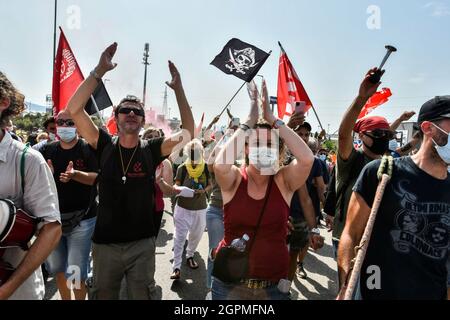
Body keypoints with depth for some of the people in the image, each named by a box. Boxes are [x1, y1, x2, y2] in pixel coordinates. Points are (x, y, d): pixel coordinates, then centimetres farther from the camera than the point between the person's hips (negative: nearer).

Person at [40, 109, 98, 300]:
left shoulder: (88, 149, -6)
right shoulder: (47, 150, 7)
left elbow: (98, 177, -15)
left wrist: (75, 174, -31)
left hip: (81, 219, -5)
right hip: (52, 218, 5)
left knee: (76, 271, -1)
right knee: (56, 267, 18)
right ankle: (65, 298, 40)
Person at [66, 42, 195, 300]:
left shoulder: (152, 149, -6)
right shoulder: (105, 145, -4)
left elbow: (188, 133, -15)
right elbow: (74, 109, -14)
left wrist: (178, 89, -18)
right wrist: (100, 70, -20)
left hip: (142, 243, -1)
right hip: (105, 242, 1)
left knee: (143, 295, 16)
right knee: (102, 295, 21)